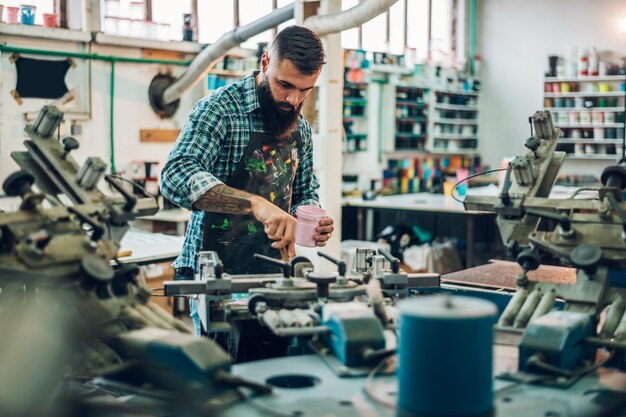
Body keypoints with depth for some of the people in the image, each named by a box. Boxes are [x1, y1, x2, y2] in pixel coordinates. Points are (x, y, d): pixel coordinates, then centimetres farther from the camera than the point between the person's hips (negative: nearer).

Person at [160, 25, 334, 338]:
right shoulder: (219, 109, -14)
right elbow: (176, 177, -30)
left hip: (271, 273, 6)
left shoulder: (301, 128, 8)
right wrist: (256, 203, -42)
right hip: (215, 273, -6)